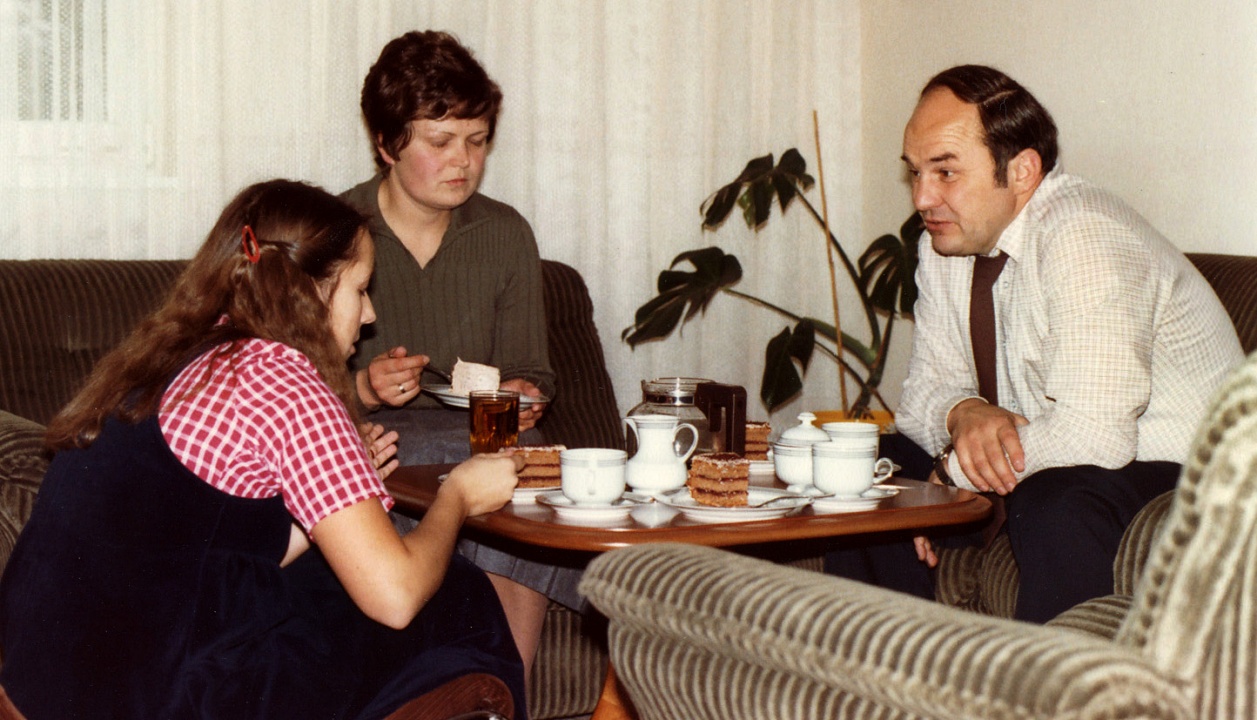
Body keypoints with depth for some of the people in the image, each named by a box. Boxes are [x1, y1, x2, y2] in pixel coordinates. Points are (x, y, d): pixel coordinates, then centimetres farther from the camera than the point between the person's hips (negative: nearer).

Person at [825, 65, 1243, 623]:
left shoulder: (1083, 240, -24)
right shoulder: (946, 241, 2)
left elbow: (1096, 436, -31)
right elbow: (929, 385, 8)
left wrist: (956, 469, -18)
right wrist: (962, 413, -17)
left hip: (1169, 471, -8)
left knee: (1055, 508, -37)